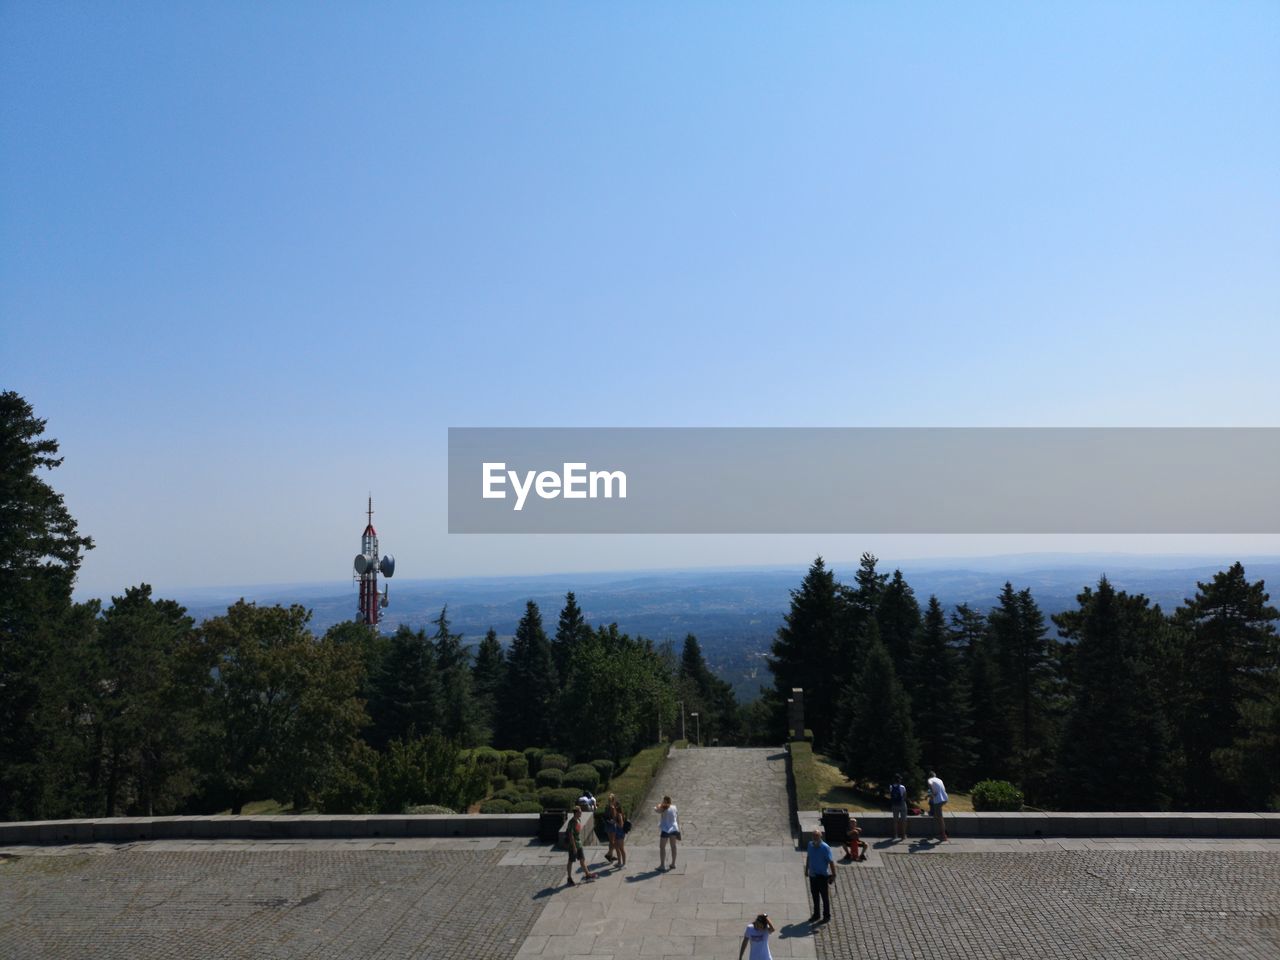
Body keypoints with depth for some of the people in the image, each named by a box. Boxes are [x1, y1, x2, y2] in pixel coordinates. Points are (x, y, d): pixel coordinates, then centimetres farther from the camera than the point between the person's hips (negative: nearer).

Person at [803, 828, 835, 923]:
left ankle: (827, 916, 23)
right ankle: (816, 914, 32)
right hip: (812, 875, 6)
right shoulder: (810, 845, -2)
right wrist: (806, 869, 16)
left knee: (825, 896, 7)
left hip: (822, 876, -5)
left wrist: (833, 875, -17)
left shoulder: (825, 848, -20)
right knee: (815, 895, 17)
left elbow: (831, 862, -17)